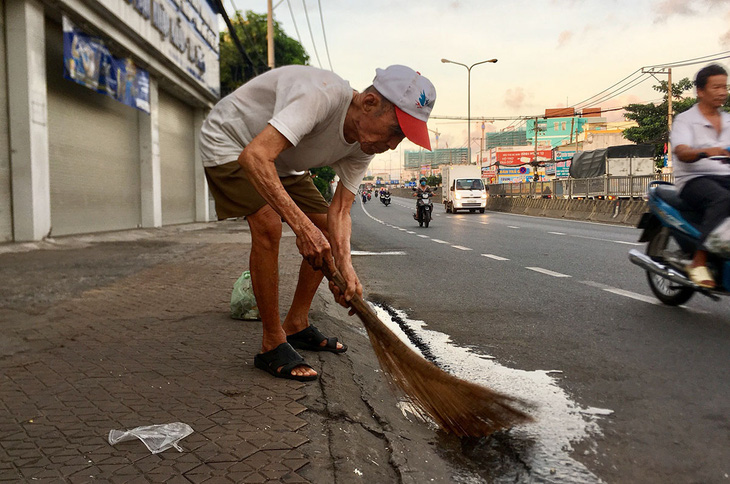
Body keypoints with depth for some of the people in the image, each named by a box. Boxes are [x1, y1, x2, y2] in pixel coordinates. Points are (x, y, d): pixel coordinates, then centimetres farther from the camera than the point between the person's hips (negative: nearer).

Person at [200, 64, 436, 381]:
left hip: (281, 162, 8)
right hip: (228, 143, -8)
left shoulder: (365, 144, -12)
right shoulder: (322, 94, -38)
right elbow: (254, 156, -47)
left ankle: (296, 326, 15)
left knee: (326, 230, 3)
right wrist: (301, 225, -53)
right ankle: (273, 346, -14)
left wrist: (345, 266, -29)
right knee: (268, 226, -28)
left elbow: (339, 212, -12)